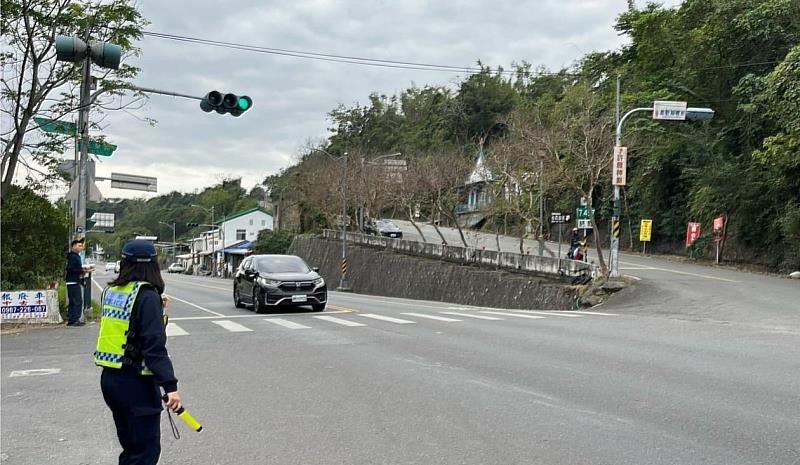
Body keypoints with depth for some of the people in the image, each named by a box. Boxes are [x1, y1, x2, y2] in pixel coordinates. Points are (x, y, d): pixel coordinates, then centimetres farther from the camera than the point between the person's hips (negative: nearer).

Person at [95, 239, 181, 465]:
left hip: (110, 378, 8)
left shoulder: (111, 291, 6)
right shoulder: (147, 296, -16)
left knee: (131, 446, 20)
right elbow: (155, 346, -23)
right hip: (136, 383, -8)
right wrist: (170, 385, -25)